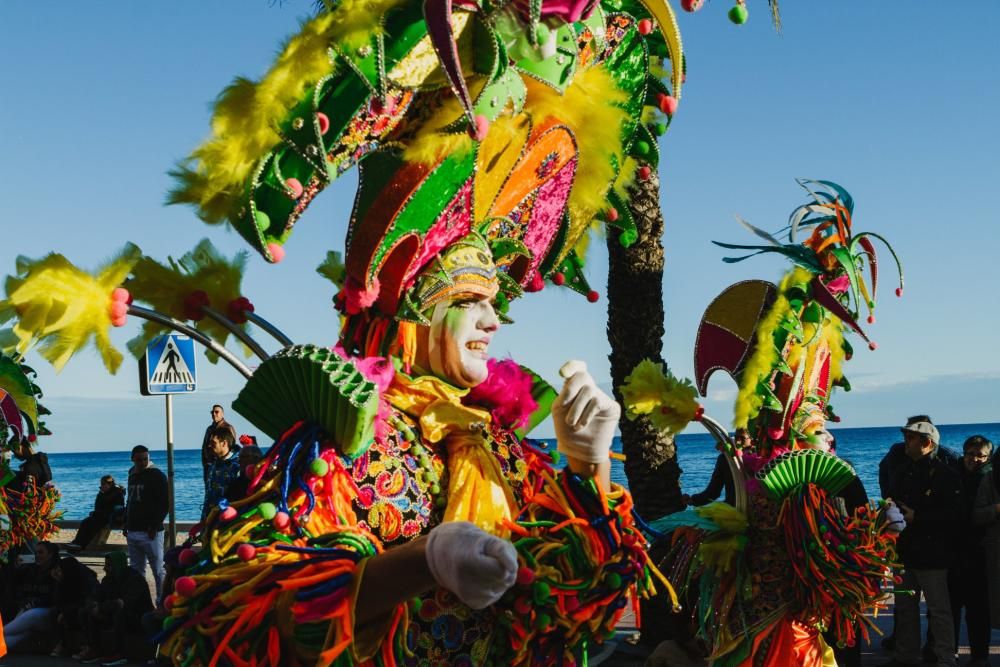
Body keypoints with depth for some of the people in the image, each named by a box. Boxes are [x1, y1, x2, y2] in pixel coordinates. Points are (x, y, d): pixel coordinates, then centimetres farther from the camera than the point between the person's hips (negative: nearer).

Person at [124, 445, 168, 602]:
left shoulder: (157, 476, -7)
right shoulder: (132, 475, 15)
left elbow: (165, 503, -12)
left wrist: (155, 525, -17)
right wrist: (126, 523, 15)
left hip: (150, 532, -7)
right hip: (133, 531, 7)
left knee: (158, 571, -4)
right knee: (136, 571, 11)